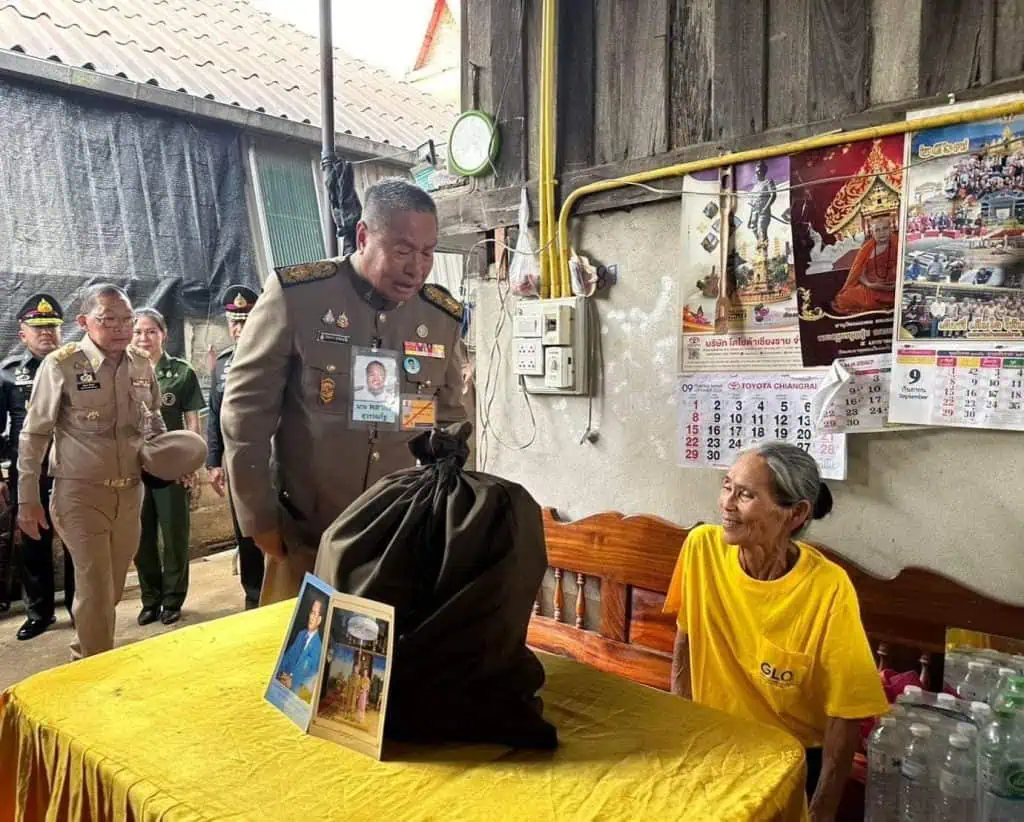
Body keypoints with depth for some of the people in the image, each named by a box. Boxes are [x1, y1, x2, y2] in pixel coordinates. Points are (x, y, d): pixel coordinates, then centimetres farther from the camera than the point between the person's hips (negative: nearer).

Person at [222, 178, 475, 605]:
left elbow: (454, 424, 10)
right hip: (303, 539, -2)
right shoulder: (295, 295, -13)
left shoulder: (444, 317, -1)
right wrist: (260, 522, -5)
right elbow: (245, 410, -7)